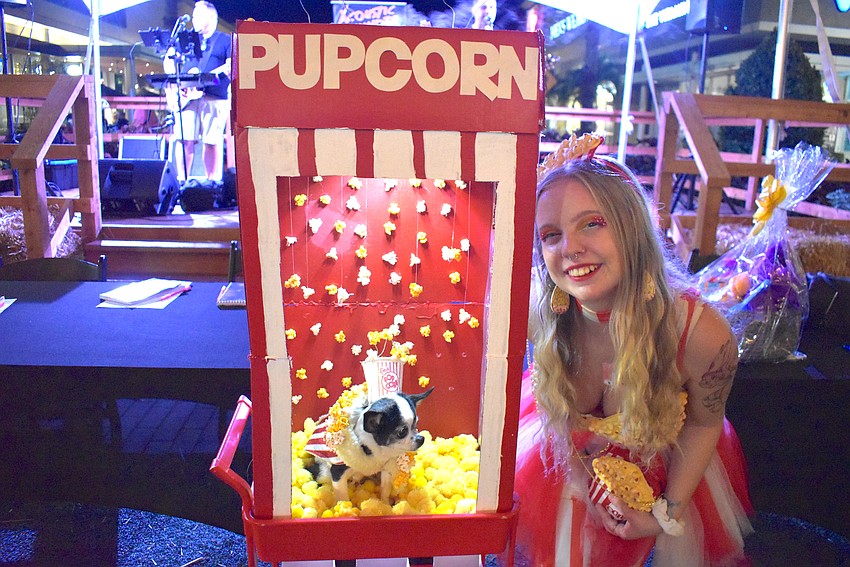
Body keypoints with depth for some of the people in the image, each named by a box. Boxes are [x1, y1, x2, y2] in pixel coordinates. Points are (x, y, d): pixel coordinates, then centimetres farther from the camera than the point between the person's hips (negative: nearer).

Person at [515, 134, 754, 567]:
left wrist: (668, 512, -7)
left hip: (665, 466, -1)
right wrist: (581, 478, -4)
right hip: (573, 458, 1)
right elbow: (549, 394, -6)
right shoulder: (536, 315, -29)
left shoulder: (703, 335, -35)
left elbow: (704, 424, -13)